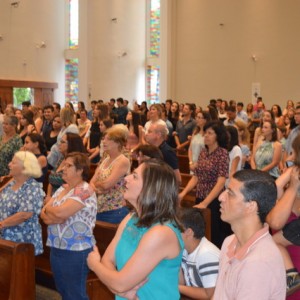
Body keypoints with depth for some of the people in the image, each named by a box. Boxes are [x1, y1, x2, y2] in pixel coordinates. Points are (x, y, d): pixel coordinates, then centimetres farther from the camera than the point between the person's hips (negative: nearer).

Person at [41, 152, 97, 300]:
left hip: (76, 251, -8)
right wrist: (55, 216, -14)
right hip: (56, 248, 8)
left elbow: (61, 212, -26)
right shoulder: (62, 189, 11)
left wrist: (48, 208, -5)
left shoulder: (84, 190, -15)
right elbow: (44, 214, 7)